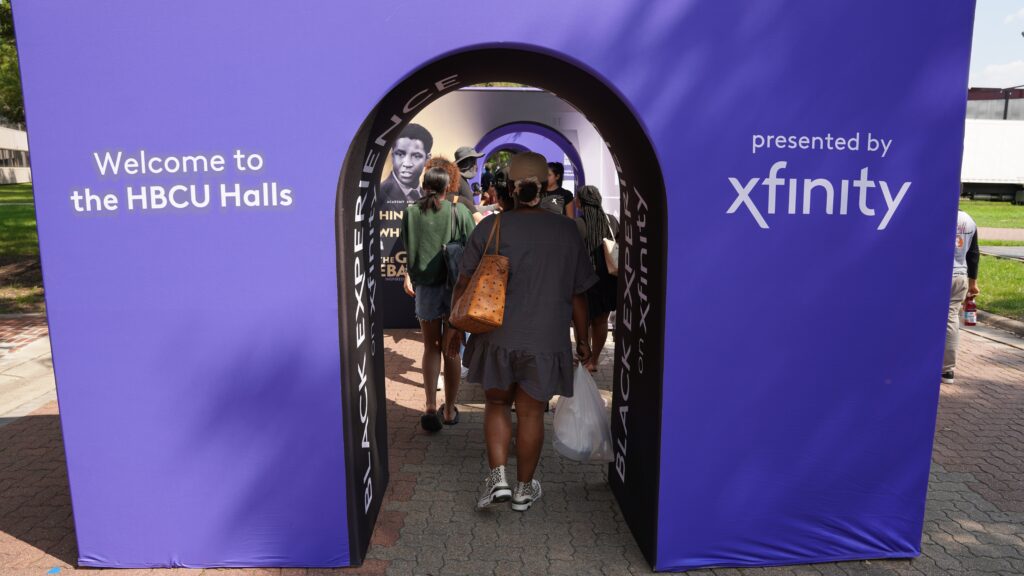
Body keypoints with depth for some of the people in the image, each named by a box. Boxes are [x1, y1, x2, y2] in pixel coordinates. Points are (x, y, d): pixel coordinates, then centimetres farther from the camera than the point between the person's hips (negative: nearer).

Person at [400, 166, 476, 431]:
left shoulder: (411, 211, -3)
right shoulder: (459, 211, -6)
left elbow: (406, 249, 2)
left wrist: (408, 277, 17)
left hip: (425, 285, 1)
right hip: (455, 285, 0)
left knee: (431, 347, 13)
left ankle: (431, 407, 2)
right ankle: (449, 410, 19)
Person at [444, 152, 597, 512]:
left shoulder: (491, 227, -5)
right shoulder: (567, 232, -2)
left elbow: (465, 284, -1)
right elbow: (578, 296, 3)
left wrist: (455, 327, 12)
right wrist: (582, 340, 14)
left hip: (497, 337, 0)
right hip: (545, 341, 0)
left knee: (497, 405, 20)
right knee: (530, 414, 12)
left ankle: (498, 477, 9)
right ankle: (524, 489, 26)